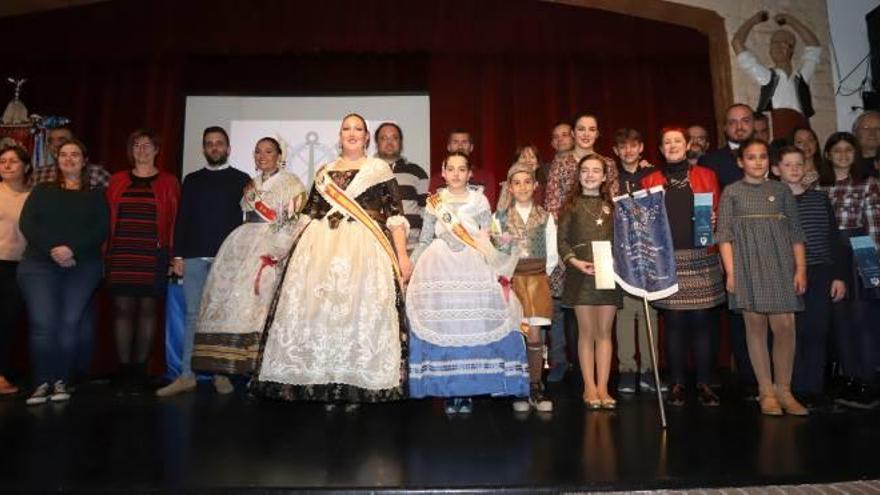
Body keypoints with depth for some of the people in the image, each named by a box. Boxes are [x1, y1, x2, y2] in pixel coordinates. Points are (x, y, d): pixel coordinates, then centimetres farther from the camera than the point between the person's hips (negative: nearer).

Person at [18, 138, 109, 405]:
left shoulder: (95, 195, 13)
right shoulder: (42, 191, 17)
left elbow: (101, 229, -1)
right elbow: (26, 224, 3)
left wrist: (73, 249, -16)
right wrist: (52, 250, -13)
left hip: (82, 267, -1)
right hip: (40, 265, 1)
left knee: (69, 324, -7)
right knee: (43, 324, -9)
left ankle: (61, 382, 1)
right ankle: (42, 383, 0)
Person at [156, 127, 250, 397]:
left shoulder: (241, 179, 8)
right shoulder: (192, 180, 16)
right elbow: (182, 219, 12)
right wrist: (178, 255, 4)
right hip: (194, 256, 2)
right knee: (193, 315, 4)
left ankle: (222, 373, 10)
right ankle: (187, 375, 9)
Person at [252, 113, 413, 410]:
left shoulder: (379, 169, 9)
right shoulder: (324, 173, 19)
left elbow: (395, 215, 2)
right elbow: (309, 216, 20)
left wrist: (402, 255, -5)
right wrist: (291, 249, 12)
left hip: (364, 249, -3)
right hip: (322, 248, 4)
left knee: (361, 309, -9)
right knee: (317, 307, -2)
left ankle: (356, 387, 3)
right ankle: (326, 385, 9)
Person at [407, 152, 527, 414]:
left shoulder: (479, 201, 9)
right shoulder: (434, 202, 11)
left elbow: (488, 240, 6)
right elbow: (424, 241, 13)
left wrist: (498, 273, -3)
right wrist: (410, 268, 8)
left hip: (474, 271, -1)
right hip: (440, 271, 1)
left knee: (473, 328, -5)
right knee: (442, 327, -3)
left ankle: (468, 391, 5)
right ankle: (449, 392, 8)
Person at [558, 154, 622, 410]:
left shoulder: (612, 206, 13)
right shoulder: (571, 205, 6)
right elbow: (562, 241, 0)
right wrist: (576, 262, -15)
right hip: (581, 275, -2)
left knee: (605, 332, 4)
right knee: (587, 332, 2)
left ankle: (602, 387, 11)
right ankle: (589, 387, 10)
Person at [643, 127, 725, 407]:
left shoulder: (706, 176, 13)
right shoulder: (650, 181, 12)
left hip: (702, 259, 1)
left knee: (702, 320, 0)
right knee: (674, 322, 0)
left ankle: (704, 384, 10)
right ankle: (676, 384, 11)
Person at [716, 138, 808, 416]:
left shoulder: (781, 190, 12)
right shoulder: (731, 192, 6)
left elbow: (796, 232, 11)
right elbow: (724, 234, 1)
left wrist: (800, 269, 2)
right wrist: (730, 272, -7)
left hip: (780, 263, 2)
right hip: (747, 264, -2)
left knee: (785, 326, -5)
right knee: (755, 326, 1)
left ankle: (784, 390, 10)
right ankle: (766, 391, 11)